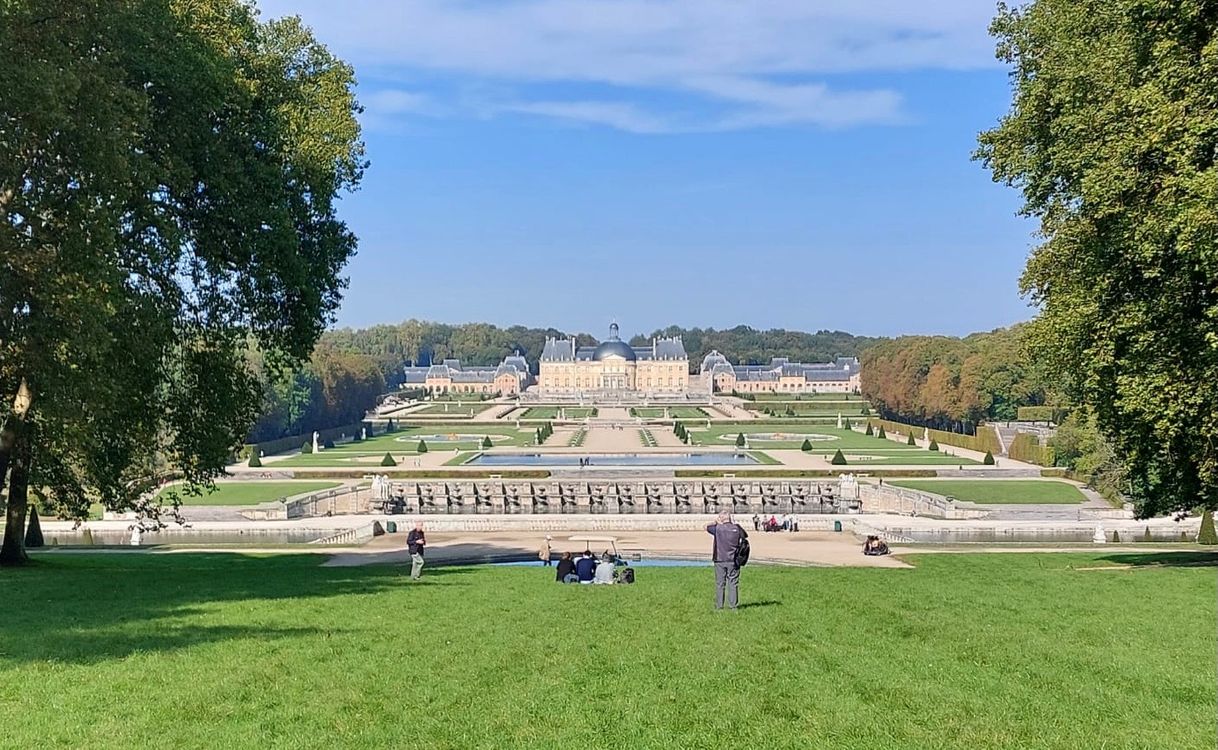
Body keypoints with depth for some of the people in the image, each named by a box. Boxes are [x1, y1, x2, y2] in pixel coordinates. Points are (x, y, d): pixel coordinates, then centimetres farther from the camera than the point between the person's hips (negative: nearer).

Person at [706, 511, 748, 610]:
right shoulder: (736, 528, -5)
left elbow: (707, 527, 8)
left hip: (720, 560, -1)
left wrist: (715, 522, 17)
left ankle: (719, 605, 9)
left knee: (720, 583, 7)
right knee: (733, 583, 6)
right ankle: (732, 605, 6)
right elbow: (745, 535, 14)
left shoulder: (718, 528, -9)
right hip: (733, 560, 1)